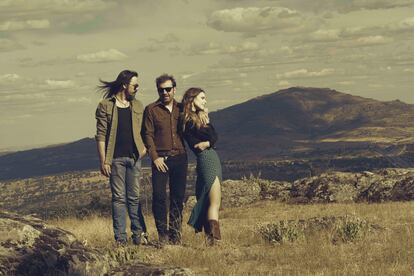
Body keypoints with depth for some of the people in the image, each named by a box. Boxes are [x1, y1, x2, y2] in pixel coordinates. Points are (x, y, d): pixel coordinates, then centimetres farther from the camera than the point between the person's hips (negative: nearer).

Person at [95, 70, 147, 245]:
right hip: (116, 158, -4)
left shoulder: (137, 106, 14)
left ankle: (138, 234, 9)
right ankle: (120, 237, 1)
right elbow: (101, 135, -5)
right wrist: (103, 161, -11)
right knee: (119, 198, -1)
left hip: (134, 157, 4)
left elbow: (143, 130, 22)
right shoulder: (105, 106, -2)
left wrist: (144, 147, 2)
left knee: (134, 197, 6)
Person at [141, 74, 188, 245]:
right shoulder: (151, 110, 3)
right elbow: (148, 135, -1)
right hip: (161, 159, -3)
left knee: (178, 198, 4)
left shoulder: (181, 109, 13)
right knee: (159, 196, -9)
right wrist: (155, 157, -9)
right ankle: (163, 234, 1)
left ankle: (175, 234, 11)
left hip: (180, 158, 3)